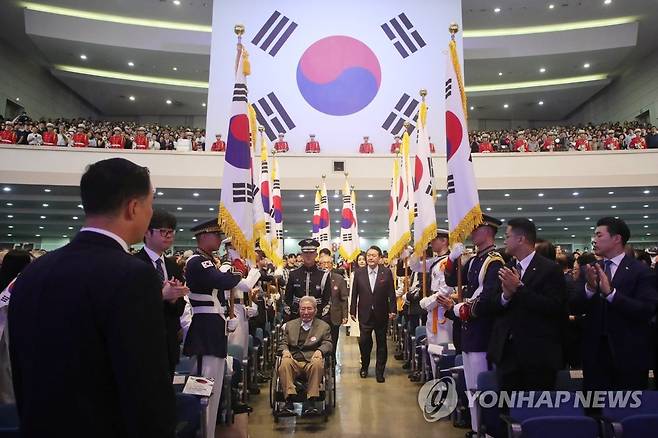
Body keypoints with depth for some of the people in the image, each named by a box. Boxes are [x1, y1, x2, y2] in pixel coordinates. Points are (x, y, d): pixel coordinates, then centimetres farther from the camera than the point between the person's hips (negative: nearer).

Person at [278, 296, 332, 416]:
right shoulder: (290, 325, 23)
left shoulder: (324, 326, 17)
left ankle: (312, 401, -31)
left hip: (311, 361, -1)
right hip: (293, 362, 2)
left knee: (318, 364, -37)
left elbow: (327, 344, 6)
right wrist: (284, 350, -8)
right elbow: (283, 342, 16)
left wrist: (320, 351, -17)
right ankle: (289, 400, -29)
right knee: (284, 363, -33)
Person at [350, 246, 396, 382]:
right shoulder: (359, 273, 1)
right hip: (365, 314, 0)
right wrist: (353, 311, 2)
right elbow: (354, 293, 3)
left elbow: (391, 293, -2)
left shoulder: (386, 272, -3)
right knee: (364, 342, 2)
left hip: (381, 314, 0)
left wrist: (393, 310, -6)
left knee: (381, 343, 9)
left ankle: (380, 372, 22)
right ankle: (364, 366, 27)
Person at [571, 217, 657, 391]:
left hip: (629, 353, -3)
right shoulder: (588, 270, 6)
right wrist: (590, 287, -20)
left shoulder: (641, 271, -6)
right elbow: (575, 307, -1)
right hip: (595, 351, 3)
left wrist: (610, 292, -27)